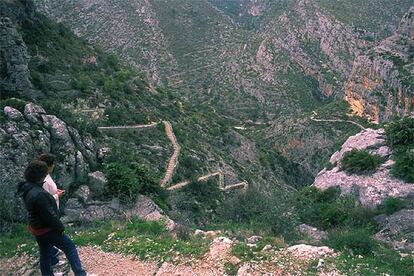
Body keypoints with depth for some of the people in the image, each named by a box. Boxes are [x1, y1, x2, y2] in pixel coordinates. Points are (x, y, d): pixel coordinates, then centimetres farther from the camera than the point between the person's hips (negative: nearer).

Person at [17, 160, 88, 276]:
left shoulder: (27, 189, 0)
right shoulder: (39, 194, -31)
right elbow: (50, 215, -25)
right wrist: (60, 227, -13)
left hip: (37, 228, 9)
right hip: (46, 230, -9)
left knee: (45, 253, 21)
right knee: (70, 246, 2)